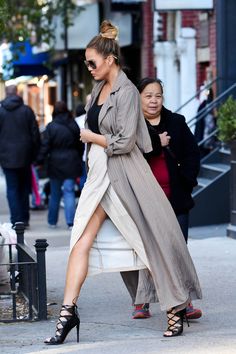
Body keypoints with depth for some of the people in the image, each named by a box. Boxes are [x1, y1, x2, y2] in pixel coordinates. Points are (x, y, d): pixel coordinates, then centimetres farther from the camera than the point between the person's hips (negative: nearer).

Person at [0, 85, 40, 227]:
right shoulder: (27, 110, -2)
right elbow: (35, 134, -1)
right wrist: (35, 154, 6)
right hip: (24, 156, 2)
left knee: (12, 189, 1)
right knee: (24, 188, 13)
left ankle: (16, 220, -6)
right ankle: (24, 219, 15)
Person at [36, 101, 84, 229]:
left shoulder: (51, 127, -8)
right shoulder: (74, 126, 2)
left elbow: (45, 146, -9)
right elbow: (80, 146, 10)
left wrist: (39, 161, -2)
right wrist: (79, 160, 20)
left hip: (56, 164, -1)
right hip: (71, 164, 1)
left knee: (54, 194, 11)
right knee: (69, 192, -1)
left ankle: (52, 221, 22)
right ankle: (71, 222, -13)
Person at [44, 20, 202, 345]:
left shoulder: (127, 91, -13)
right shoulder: (98, 89, 12)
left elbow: (124, 141, -18)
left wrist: (91, 137, -6)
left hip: (124, 174, -8)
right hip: (100, 174, 8)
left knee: (149, 239, 0)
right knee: (81, 242, -3)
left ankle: (176, 307, 12)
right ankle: (68, 311, -5)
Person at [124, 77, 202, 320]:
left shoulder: (177, 123, 10)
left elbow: (192, 153, 10)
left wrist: (186, 179, -2)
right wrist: (157, 143, -15)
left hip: (176, 198, 2)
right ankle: (142, 303, 9)